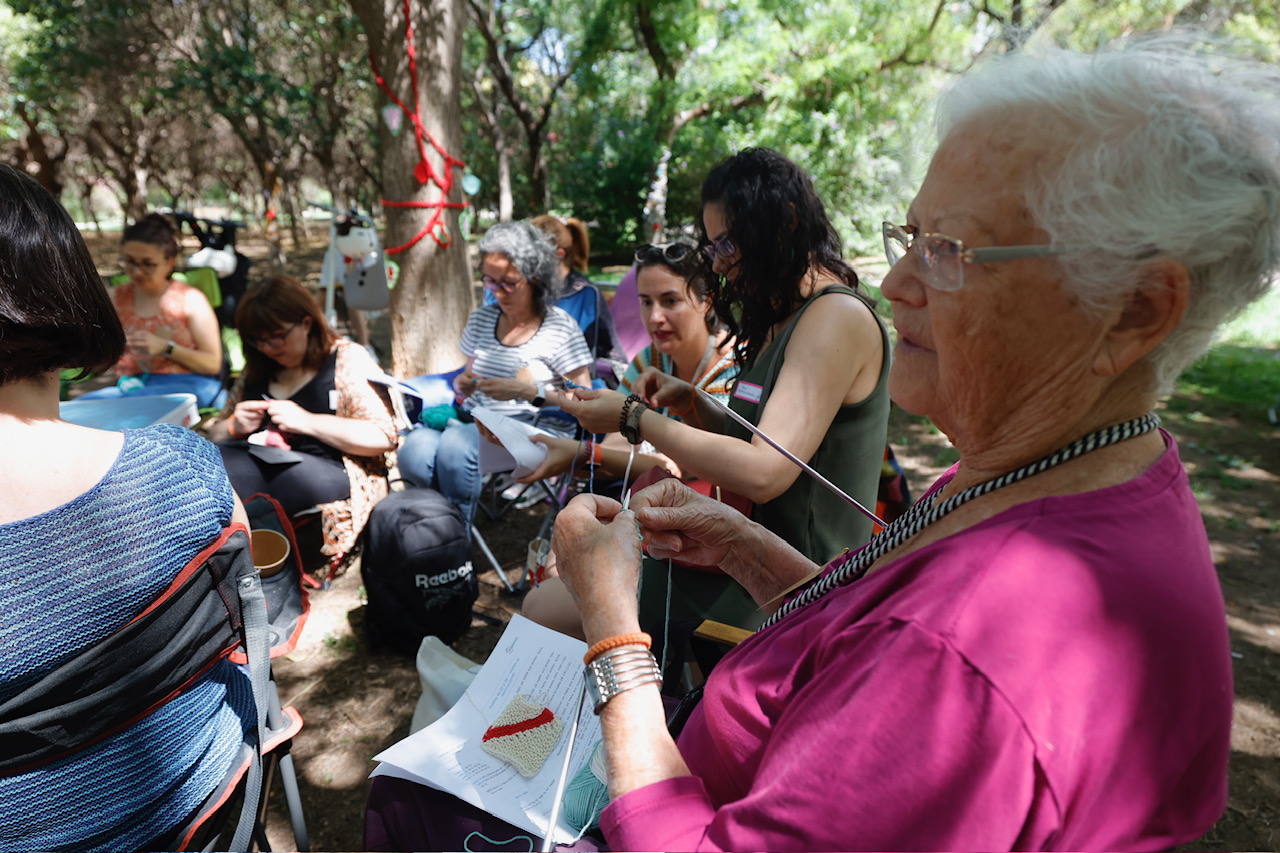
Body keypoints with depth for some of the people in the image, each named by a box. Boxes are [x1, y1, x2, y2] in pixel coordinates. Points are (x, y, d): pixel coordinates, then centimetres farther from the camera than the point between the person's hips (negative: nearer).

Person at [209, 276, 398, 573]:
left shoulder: (347, 359, 4)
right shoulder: (257, 371, 21)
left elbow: (383, 436, -6)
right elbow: (216, 435, 30)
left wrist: (306, 421, -10)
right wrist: (235, 427, 5)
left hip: (329, 470, -6)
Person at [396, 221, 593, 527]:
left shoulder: (560, 327, 0)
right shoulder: (481, 319, 17)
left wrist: (530, 390, -16)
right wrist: (462, 384, 2)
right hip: (473, 419, 5)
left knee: (455, 446, -35)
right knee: (413, 452, -28)